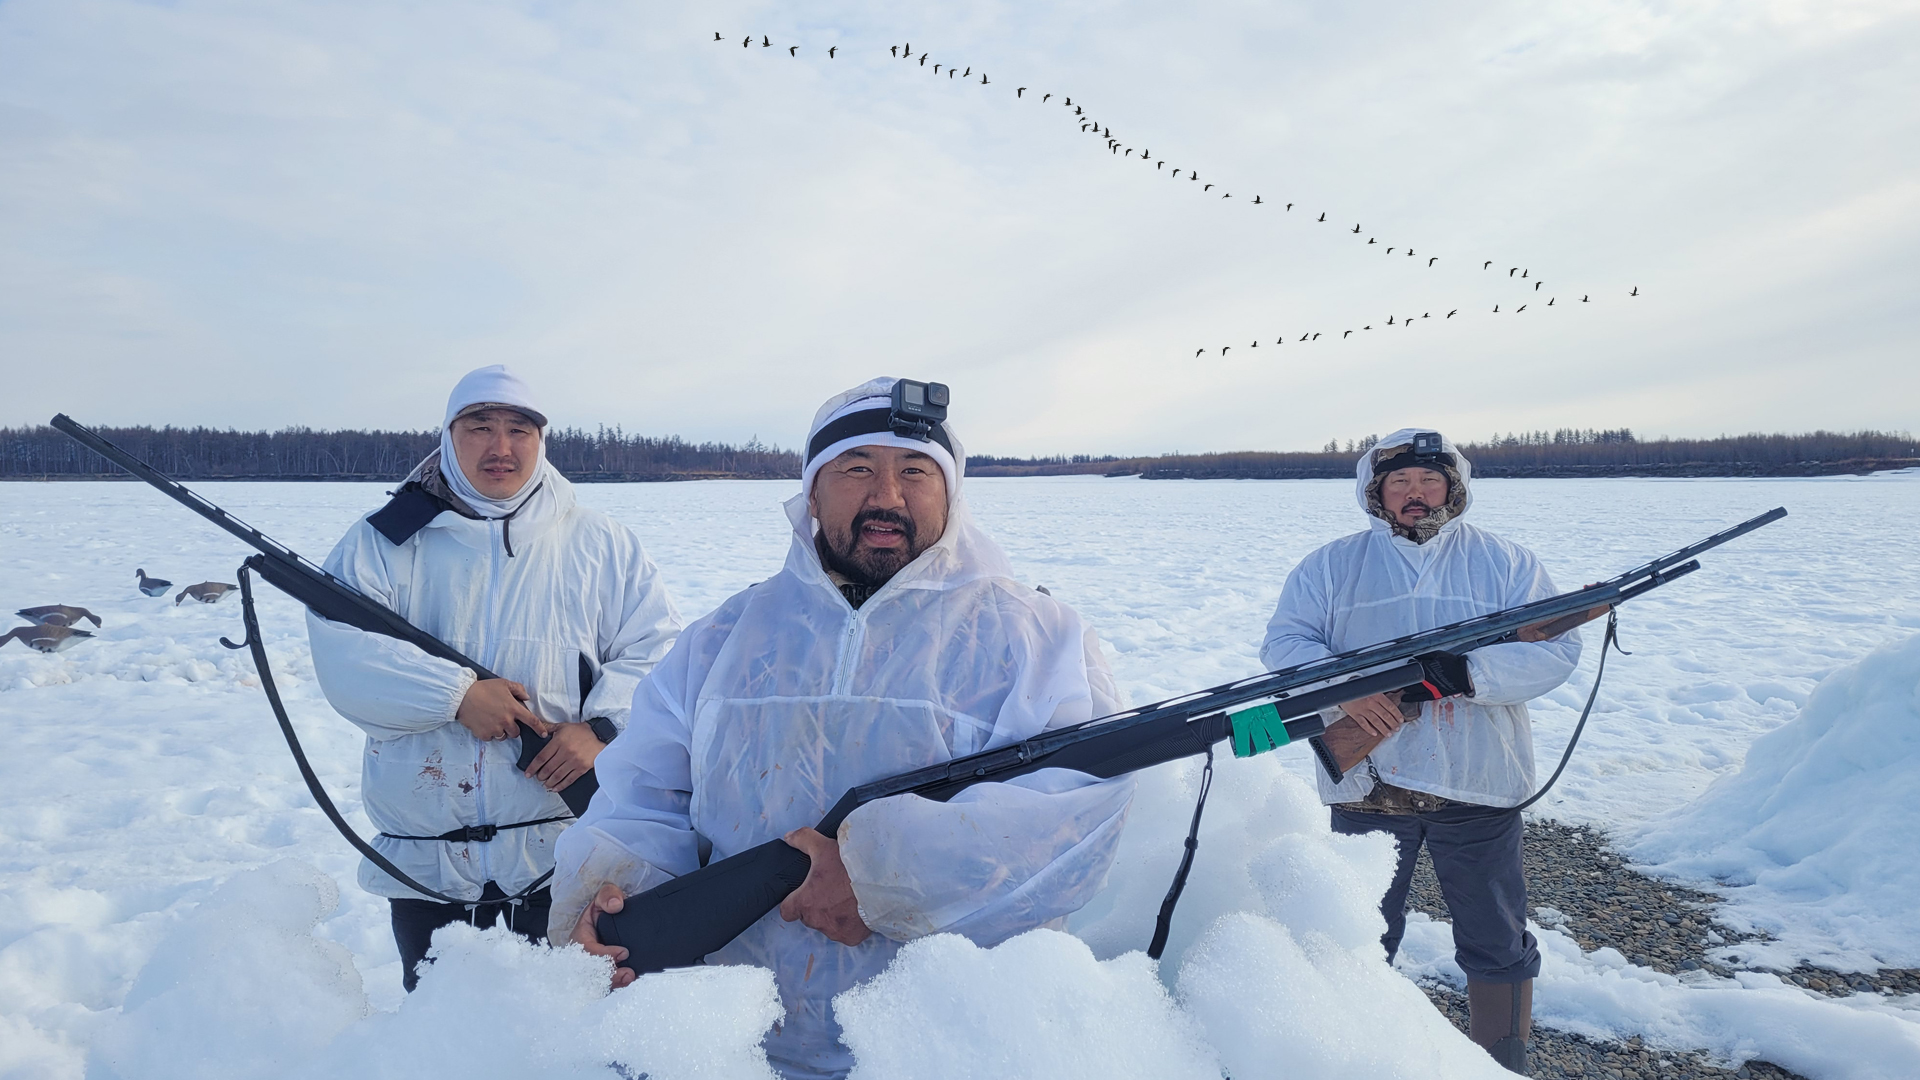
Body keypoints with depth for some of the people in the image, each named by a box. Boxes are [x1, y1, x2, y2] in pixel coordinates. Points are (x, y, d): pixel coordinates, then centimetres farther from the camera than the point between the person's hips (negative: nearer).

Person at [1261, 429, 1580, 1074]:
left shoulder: (1504, 562, 6)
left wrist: (1467, 672, -22)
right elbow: (1284, 641, -1)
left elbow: (1556, 647, -5)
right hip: (1367, 784, 0)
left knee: (1497, 943, 11)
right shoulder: (1333, 565, 6)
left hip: (1477, 785, 0)